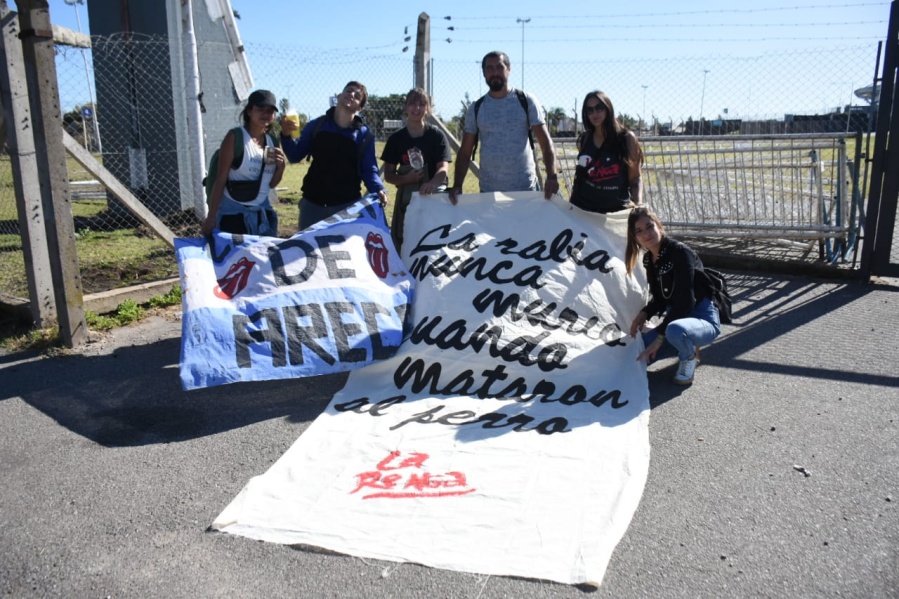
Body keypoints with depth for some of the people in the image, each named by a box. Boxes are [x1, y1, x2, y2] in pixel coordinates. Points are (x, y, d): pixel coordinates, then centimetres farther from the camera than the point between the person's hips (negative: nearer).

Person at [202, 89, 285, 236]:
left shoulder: (272, 141, 7)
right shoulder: (235, 137, -9)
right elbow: (220, 179, -11)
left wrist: (280, 167, -5)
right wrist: (211, 217, -14)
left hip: (263, 215, 6)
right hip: (233, 214, -6)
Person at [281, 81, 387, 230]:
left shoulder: (364, 135, -2)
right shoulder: (316, 126, 4)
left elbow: (369, 170, -2)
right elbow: (295, 156, 9)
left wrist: (379, 190, -22)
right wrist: (286, 136, -10)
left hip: (347, 205, -2)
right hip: (312, 203, 2)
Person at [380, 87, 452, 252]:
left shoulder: (437, 136, -3)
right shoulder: (396, 139, 3)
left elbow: (443, 168, -14)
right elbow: (388, 175, 4)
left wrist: (432, 183, -37)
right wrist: (406, 178, -17)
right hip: (406, 199, 2)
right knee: (402, 241, 2)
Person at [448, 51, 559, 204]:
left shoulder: (526, 101, 0)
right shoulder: (476, 108, 6)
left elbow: (545, 142, -4)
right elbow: (465, 152, 6)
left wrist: (552, 176, -20)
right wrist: (457, 185, -9)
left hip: (525, 188, -2)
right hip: (488, 190, 2)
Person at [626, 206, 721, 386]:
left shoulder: (680, 252, -20)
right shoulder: (649, 259, 3)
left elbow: (684, 302, -25)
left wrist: (659, 337, -24)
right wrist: (644, 314, -9)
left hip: (703, 318, -7)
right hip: (676, 318, 8)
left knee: (675, 329, -41)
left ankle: (689, 358, -6)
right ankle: (687, 347, 16)